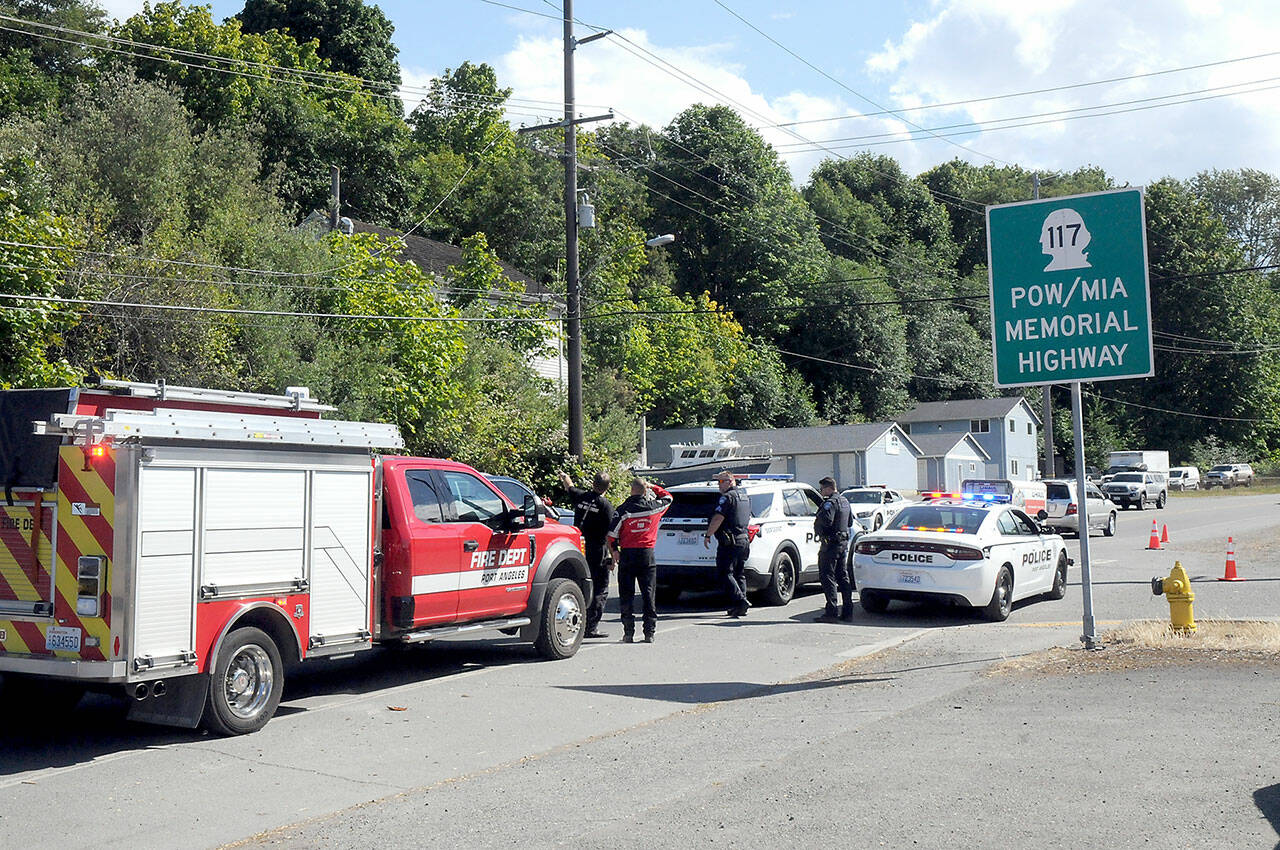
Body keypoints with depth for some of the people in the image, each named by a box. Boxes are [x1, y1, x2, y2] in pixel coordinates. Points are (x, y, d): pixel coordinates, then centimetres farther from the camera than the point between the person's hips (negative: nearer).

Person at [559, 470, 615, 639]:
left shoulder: (581, 496, 2)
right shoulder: (606, 505, -10)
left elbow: (569, 487, 25)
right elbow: (610, 534, -12)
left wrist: (564, 477, 47)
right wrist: (613, 558, -7)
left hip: (579, 548, 5)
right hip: (596, 552, -5)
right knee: (600, 591, 3)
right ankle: (592, 627, -2)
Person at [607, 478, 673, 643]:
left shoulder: (623, 510, -7)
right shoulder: (654, 507, -2)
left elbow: (612, 534, -4)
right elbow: (668, 497, 20)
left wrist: (615, 550, 10)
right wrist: (653, 487, 21)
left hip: (627, 555, -1)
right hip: (647, 555, 1)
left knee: (626, 594, 5)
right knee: (649, 594, 7)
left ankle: (629, 632, 2)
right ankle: (649, 632, 5)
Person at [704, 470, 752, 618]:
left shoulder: (727, 497, -11)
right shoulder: (745, 497, 17)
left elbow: (717, 519, -18)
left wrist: (708, 535, -11)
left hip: (729, 543, -9)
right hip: (744, 541, 9)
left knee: (725, 574, -8)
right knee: (739, 574, 12)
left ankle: (740, 601, -20)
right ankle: (739, 607, 11)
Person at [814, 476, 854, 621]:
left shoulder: (830, 503, -15)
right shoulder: (845, 501, 15)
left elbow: (827, 520, -27)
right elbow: (850, 521, 24)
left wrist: (816, 522, -9)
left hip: (831, 544, -9)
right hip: (844, 542, 9)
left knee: (827, 576, -5)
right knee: (843, 576, 12)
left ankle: (831, 611, -9)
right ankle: (847, 612, 14)